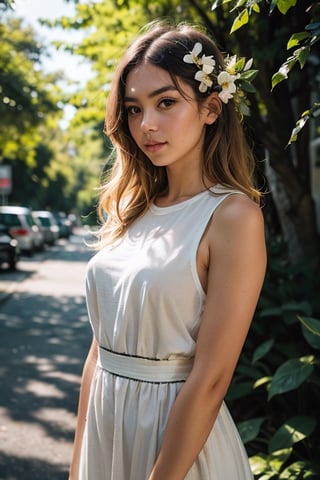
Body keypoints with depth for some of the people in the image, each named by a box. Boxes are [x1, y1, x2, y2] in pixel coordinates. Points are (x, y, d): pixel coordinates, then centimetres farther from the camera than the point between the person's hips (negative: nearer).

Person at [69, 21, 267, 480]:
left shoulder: (234, 216, -17)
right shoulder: (133, 210, 3)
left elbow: (210, 380, -19)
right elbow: (102, 343, 5)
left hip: (180, 439, -6)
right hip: (103, 431, 6)